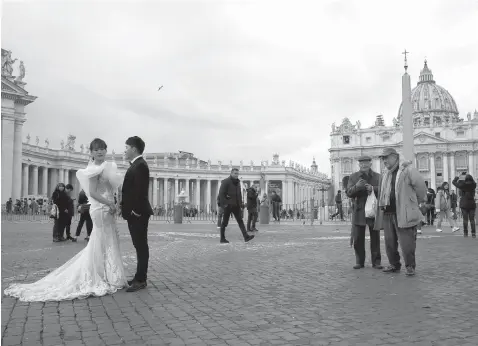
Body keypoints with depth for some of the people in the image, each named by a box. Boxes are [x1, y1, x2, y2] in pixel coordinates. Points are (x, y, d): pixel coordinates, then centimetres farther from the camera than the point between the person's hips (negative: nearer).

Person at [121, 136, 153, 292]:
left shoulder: (140, 165, -15)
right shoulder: (136, 165, 17)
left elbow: (140, 191, -23)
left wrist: (136, 210, -21)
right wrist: (125, 207, 15)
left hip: (138, 213, -10)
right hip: (134, 213, 10)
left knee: (141, 246, -4)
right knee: (139, 246, 14)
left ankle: (141, 280, 1)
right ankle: (140, 277, 22)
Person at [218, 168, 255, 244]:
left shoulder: (238, 182, 15)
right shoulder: (226, 182, -8)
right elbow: (221, 193, -13)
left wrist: (240, 203, 12)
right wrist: (224, 204, -18)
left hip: (236, 205, 7)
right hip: (228, 206, -6)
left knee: (240, 221, 0)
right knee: (225, 222, 2)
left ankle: (246, 237, -5)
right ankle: (222, 239, 11)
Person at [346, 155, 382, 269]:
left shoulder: (377, 177, 6)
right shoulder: (353, 177, 8)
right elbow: (349, 193, -1)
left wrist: (373, 188, -23)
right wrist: (356, 186, -21)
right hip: (359, 211, 1)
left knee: (375, 238, 4)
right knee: (358, 239, 3)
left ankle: (376, 261, 13)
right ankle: (359, 262, 14)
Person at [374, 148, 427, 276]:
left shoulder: (408, 170, -7)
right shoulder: (385, 174, 15)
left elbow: (421, 186, -3)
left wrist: (421, 202, 6)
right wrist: (381, 209, 13)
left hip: (403, 214, -6)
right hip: (387, 213, 7)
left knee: (406, 242, -3)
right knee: (390, 242, 11)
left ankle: (410, 266, 11)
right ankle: (394, 264, 25)